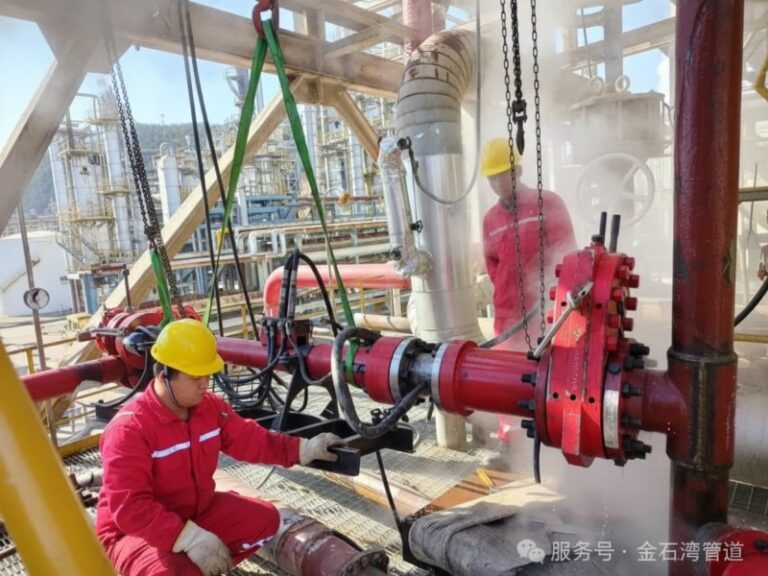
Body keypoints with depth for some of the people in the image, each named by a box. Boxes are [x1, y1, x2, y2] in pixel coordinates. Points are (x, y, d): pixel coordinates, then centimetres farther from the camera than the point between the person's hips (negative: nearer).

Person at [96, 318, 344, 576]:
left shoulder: (210, 407, -6)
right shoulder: (129, 429, -28)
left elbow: (250, 439, -1)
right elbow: (130, 508, -31)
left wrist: (304, 449, -12)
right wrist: (191, 538, -37)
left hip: (197, 512, 7)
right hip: (135, 530, -6)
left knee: (264, 518, -2)